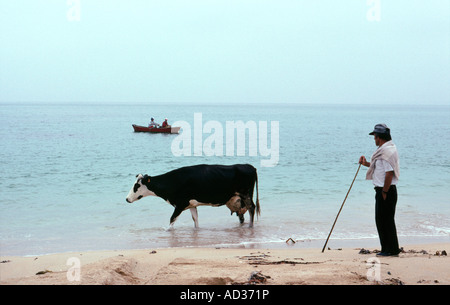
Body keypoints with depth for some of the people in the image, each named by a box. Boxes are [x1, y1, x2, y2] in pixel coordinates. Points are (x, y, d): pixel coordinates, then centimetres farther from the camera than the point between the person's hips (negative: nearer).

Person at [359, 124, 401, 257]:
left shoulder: (387, 151, -18)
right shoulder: (384, 149, 15)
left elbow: (389, 173, -22)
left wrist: (384, 193, -19)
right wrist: (366, 163, 15)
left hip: (386, 191, -11)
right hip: (382, 191, 11)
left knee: (386, 220, -4)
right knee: (381, 220, 14)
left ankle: (391, 250, 3)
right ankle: (386, 249, 21)